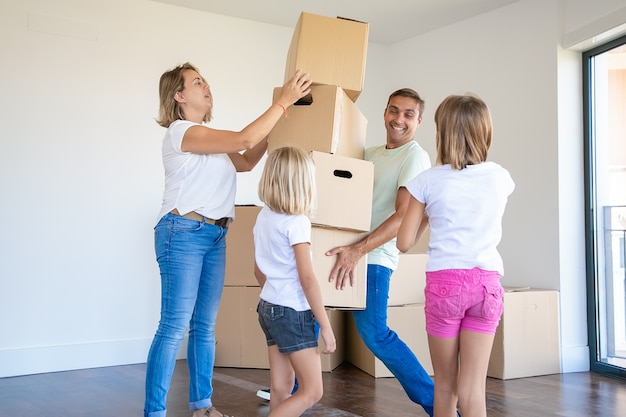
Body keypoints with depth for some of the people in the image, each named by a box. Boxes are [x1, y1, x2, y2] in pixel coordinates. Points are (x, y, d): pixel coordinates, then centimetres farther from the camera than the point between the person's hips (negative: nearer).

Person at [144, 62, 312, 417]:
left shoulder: (210, 135, 18)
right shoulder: (181, 131, -10)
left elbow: (246, 161, 20)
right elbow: (244, 139, -19)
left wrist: (274, 129, 12)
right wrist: (283, 101, -14)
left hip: (215, 235, 8)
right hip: (183, 231, -8)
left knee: (205, 326, 10)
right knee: (175, 327, -9)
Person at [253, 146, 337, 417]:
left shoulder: (263, 217, 6)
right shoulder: (297, 222, -17)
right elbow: (307, 279, -20)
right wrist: (326, 325, -15)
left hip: (269, 307, 8)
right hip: (293, 312, -8)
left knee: (281, 389, 13)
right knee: (312, 392, 1)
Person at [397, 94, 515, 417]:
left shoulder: (428, 181, -5)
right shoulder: (500, 178, 3)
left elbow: (404, 243, -2)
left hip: (444, 282, -2)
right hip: (487, 281, 2)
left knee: (445, 385, 15)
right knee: (472, 390, 3)